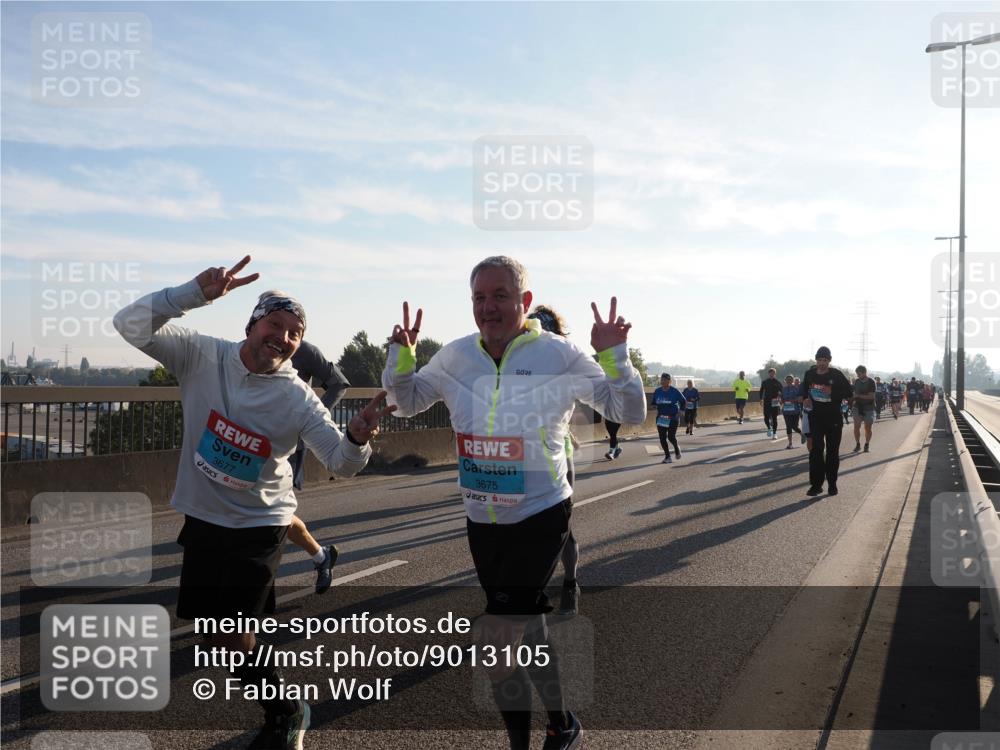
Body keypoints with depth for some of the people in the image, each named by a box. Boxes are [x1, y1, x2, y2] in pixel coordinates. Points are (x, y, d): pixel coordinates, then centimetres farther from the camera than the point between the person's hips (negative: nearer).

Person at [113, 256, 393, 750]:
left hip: (259, 527, -4)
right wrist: (197, 293, -33)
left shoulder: (298, 399, -15)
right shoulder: (202, 356, -11)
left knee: (232, 638, -9)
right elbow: (131, 325, -19)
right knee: (211, 629, 15)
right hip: (202, 519, 4)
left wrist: (357, 439, -37)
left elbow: (341, 463, -12)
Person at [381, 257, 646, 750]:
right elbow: (405, 403, 14)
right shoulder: (456, 357, 0)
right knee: (525, 627, 17)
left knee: (497, 635, -10)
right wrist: (402, 353, -4)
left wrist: (613, 355, -23)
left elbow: (630, 413, -7)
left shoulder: (559, 355, -12)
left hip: (541, 516, -5)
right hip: (482, 521, 5)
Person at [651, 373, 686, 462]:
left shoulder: (674, 391, -6)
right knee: (662, 438, -2)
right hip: (661, 417, 3)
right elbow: (653, 402, 12)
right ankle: (667, 457, 11)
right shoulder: (657, 391, 3)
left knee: (671, 437, -9)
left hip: (672, 418, -3)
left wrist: (680, 410, -1)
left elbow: (683, 401, 6)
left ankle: (676, 448, 26)